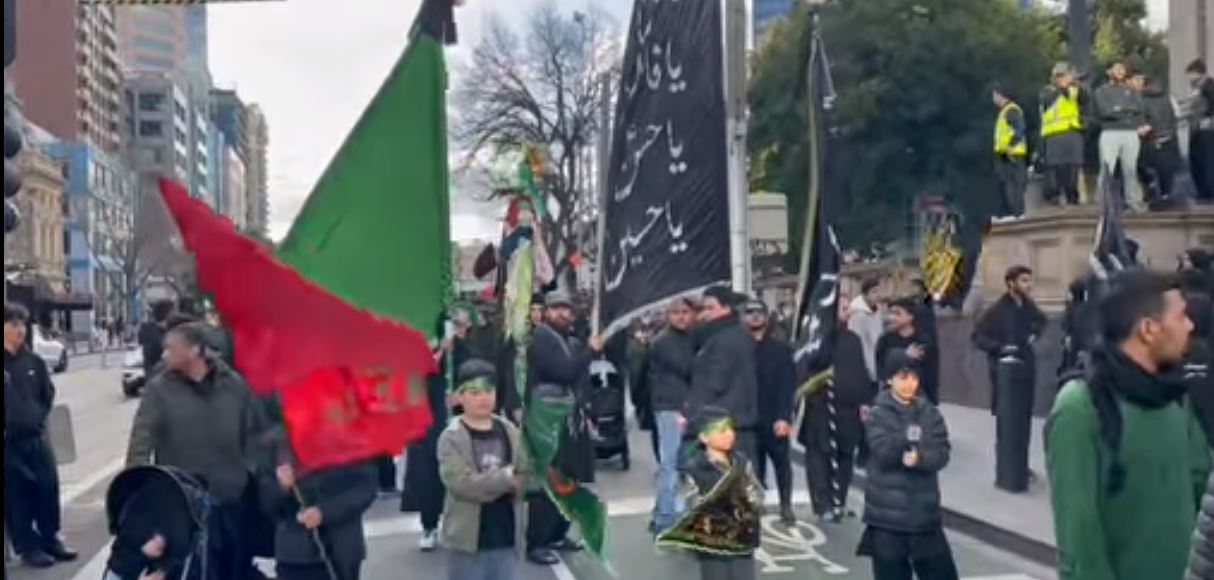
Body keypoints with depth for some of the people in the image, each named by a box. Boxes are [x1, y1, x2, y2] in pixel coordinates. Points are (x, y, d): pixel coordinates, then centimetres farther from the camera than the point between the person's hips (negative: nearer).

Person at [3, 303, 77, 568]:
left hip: (36, 437, 5)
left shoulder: (33, 361, 7)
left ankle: (50, 539, 23)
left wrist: (39, 418, 9)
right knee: (16, 494, 3)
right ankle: (28, 547, 15)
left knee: (49, 486, 8)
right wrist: (9, 424, -11)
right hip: (9, 442, -5)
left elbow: (48, 393, 18)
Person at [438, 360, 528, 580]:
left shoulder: (510, 431, 3)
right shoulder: (451, 437, -10)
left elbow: (528, 476, 2)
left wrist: (518, 483, -18)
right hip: (468, 536, -4)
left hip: (505, 534, 4)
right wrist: (506, 479, -18)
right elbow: (462, 483, -20)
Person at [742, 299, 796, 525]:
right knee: (753, 464, 7)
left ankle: (786, 506, 15)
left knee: (782, 462, 3)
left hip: (775, 418, -1)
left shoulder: (781, 348, 3)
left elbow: (788, 384, -4)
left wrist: (784, 416, -14)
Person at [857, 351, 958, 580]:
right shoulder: (878, 414, -6)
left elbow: (942, 453, -2)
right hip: (887, 510, -3)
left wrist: (919, 458, -21)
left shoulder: (930, 413, 5)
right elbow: (883, 453, -17)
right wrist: (905, 439, -33)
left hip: (924, 508, 3)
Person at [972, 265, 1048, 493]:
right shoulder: (998, 310, -15)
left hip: (1027, 368, 7)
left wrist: (1035, 334, 7)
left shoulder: (1028, 306, 3)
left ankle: (1020, 468, 27)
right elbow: (978, 337, -12)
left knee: (1023, 420, 13)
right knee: (1008, 422, -6)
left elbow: (1041, 320, 26)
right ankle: (1008, 477, 1)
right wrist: (1000, 348, -21)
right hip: (1006, 371, -7)